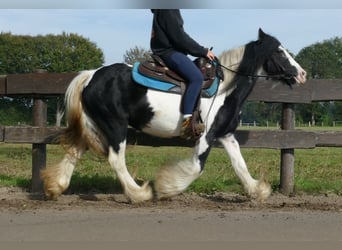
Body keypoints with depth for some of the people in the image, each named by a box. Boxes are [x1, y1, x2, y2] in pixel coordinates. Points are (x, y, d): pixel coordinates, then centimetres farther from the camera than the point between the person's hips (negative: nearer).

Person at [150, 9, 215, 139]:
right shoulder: (168, 11, -12)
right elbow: (178, 36, -17)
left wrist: (202, 51, 16)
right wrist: (203, 51, -11)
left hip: (171, 50, 11)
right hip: (168, 52, -11)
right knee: (196, 77, -28)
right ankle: (187, 121, -37)